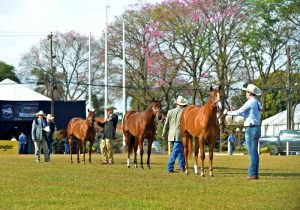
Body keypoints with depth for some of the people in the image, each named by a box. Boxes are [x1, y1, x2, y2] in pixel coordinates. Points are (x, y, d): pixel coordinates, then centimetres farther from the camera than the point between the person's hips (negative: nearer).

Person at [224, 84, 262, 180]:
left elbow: (238, 112, -12)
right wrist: (234, 112, 25)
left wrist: (228, 112, 3)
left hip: (251, 129, -9)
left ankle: (252, 174, -8)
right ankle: (255, 173, 13)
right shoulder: (257, 103, 14)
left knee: (252, 152, -8)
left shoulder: (250, 103, -14)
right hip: (256, 128, 9)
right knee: (255, 152, 11)